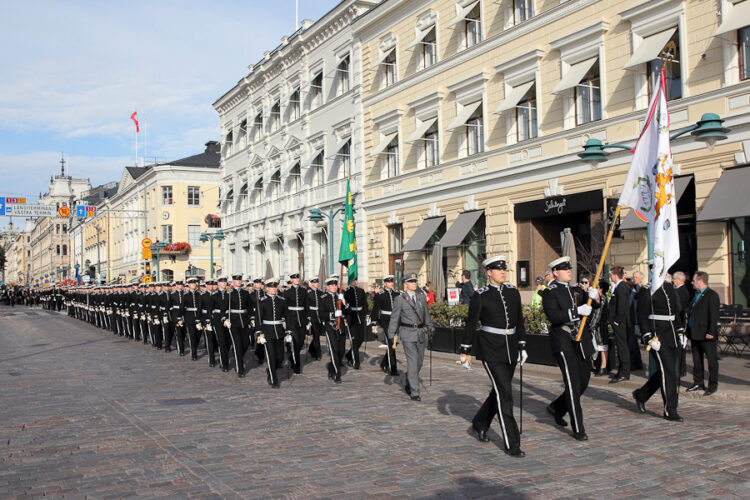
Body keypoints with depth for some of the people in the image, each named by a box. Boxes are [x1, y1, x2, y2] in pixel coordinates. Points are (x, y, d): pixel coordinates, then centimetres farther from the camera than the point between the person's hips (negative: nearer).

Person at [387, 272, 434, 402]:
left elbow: (426, 315, 17)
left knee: (419, 361, 12)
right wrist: (391, 335, -6)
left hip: (420, 333, 5)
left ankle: (408, 384, 34)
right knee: (412, 361, -10)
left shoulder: (422, 297, 10)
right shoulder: (399, 299, -2)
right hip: (407, 334, -5)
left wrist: (430, 328, 12)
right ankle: (414, 392, -7)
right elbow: (394, 318, -2)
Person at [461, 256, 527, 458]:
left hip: (510, 346, 6)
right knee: (505, 393, -9)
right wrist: (465, 351, 0)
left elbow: (519, 320, 13)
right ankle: (512, 444, -3)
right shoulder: (480, 296, -7)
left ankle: (480, 423, 40)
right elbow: (471, 323, -2)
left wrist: (522, 346, 11)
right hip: (490, 348, -6)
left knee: (500, 390, 15)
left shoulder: (513, 292, 7)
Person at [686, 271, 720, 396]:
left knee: (711, 359, 1)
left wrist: (711, 332, -21)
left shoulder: (712, 295, -11)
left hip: (706, 335, -9)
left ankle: (713, 385, 9)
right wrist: (690, 331, 15)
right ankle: (698, 383, 22)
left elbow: (714, 315, -17)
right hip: (695, 334, 9)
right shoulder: (697, 295, 17)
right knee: (697, 360, 13)